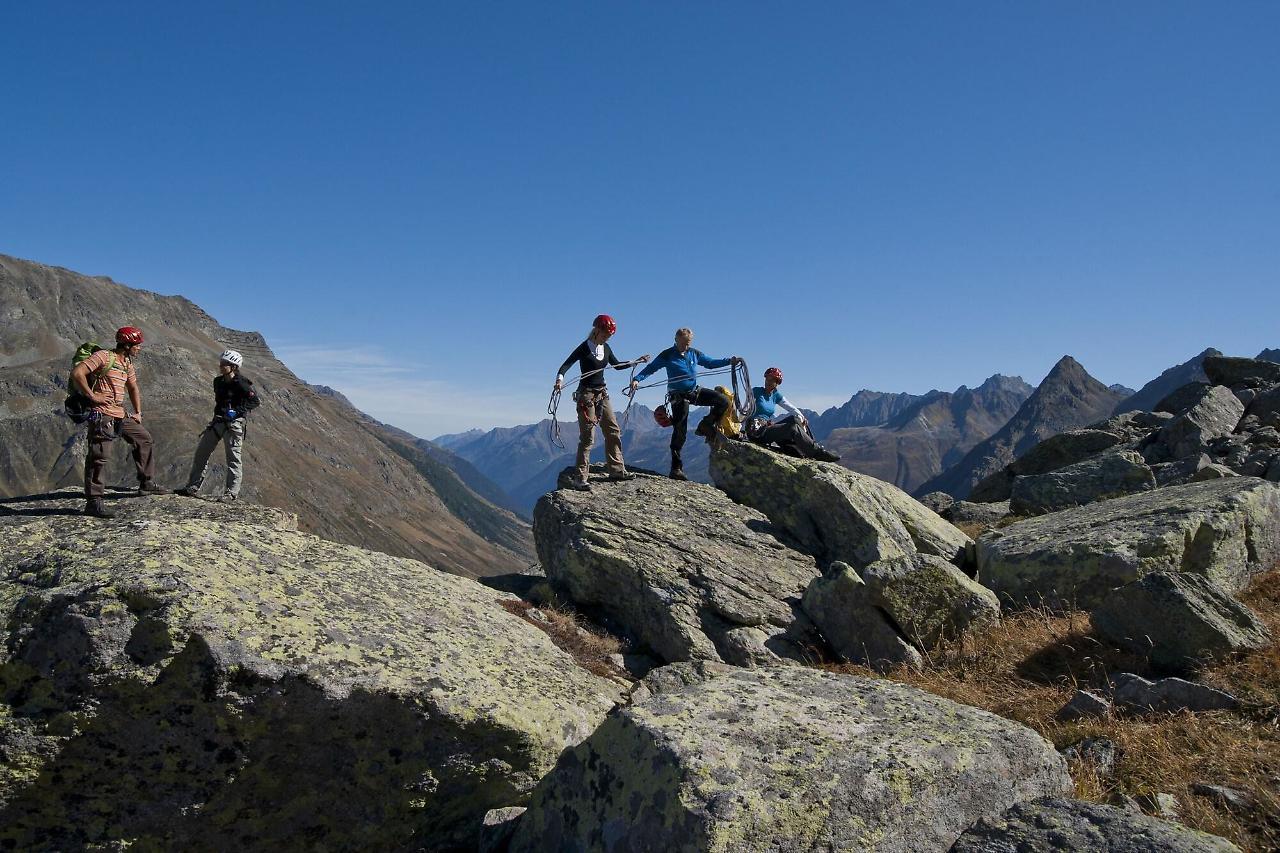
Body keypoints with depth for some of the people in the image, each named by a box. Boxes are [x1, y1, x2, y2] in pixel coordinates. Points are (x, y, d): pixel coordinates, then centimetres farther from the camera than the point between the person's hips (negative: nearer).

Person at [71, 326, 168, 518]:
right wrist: (91, 395, -16)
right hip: (103, 414, -9)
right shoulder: (103, 356, -10)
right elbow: (77, 372, -19)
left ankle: (147, 483, 27)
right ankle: (93, 502, -11)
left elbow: (133, 388, 30)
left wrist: (138, 412, 23)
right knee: (98, 456, -11)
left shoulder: (128, 363, 16)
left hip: (121, 415, 9)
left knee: (145, 440, 17)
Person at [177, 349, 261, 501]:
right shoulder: (218, 381, 8)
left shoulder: (241, 383, -14)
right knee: (201, 452, 8)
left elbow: (255, 401, -16)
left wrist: (237, 410, -21)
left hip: (234, 422, -8)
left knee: (234, 457, -6)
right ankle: (193, 487, 17)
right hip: (218, 420, 8)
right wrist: (218, 411, 12)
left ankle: (232, 492, 0)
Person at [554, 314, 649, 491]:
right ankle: (580, 478, -8)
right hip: (586, 395, -8)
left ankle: (616, 469, 20)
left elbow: (617, 365, 22)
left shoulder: (605, 348, 8)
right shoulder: (584, 348, -13)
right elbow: (566, 365, -20)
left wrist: (637, 361, 18)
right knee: (588, 437, -11)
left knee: (613, 431, 9)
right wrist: (560, 378, -38)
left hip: (602, 394, 8)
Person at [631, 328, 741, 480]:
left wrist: (729, 361, 3)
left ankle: (705, 427, 12)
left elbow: (710, 363, 14)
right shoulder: (667, 355, -8)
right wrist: (637, 379, -21)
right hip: (679, 397, -5)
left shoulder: (695, 353, 5)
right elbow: (650, 368, -7)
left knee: (723, 401, -9)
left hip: (695, 391, 5)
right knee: (680, 431, -5)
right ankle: (676, 468, 3)